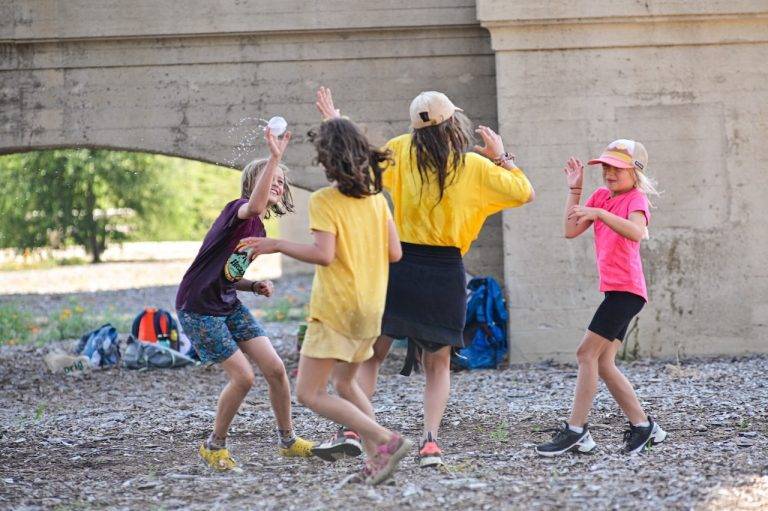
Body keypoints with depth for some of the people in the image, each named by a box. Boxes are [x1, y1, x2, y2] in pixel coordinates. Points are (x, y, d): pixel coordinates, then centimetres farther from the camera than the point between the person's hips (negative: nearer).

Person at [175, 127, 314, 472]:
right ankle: (214, 446, 8)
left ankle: (287, 441, 18)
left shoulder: (258, 230, 11)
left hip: (228, 304, 8)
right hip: (198, 309, -8)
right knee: (243, 376, -12)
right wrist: (274, 158, -46)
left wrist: (255, 286, 1)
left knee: (275, 368, 1)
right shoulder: (237, 211, -15)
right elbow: (255, 205, -43)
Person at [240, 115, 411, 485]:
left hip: (336, 307, -8)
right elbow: (394, 253, 6)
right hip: (371, 307, 8)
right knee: (344, 381, 25)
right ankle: (377, 459, 12)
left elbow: (323, 254, -22)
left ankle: (385, 441, -17)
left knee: (309, 393, -5)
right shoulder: (376, 197, 8)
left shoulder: (324, 201, -11)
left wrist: (277, 245, -11)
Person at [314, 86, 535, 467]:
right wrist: (501, 157, 13)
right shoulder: (475, 166, -4)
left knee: (370, 355, 11)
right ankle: (430, 439, -3)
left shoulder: (403, 150, -3)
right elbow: (524, 192, 3)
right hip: (445, 273, 0)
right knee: (438, 365, 13)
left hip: (401, 266, 0)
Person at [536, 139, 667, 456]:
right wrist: (574, 189, 6)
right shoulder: (601, 196, 17)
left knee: (587, 353, -12)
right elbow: (571, 230, 11)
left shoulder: (636, 198, -5)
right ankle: (643, 426, 12)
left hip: (626, 289, -9)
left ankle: (576, 431, -13)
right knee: (603, 364, 7)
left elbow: (636, 231, -26)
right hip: (614, 290, 9)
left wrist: (599, 213, -32)